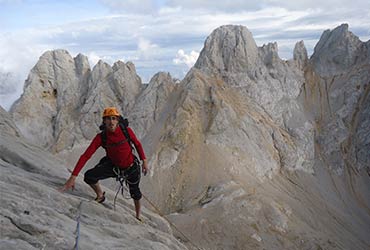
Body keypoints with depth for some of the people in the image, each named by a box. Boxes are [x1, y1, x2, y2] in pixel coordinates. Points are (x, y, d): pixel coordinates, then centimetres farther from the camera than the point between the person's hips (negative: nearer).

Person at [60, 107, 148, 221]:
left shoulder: (126, 131, -23)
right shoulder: (101, 137, -22)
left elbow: (137, 144, -5)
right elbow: (85, 156, -26)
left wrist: (144, 161, -6)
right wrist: (73, 177, -33)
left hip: (131, 167, 0)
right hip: (113, 166, 1)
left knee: (135, 192, 15)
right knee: (89, 176, -20)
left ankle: (138, 216, 46)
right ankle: (100, 196, 13)